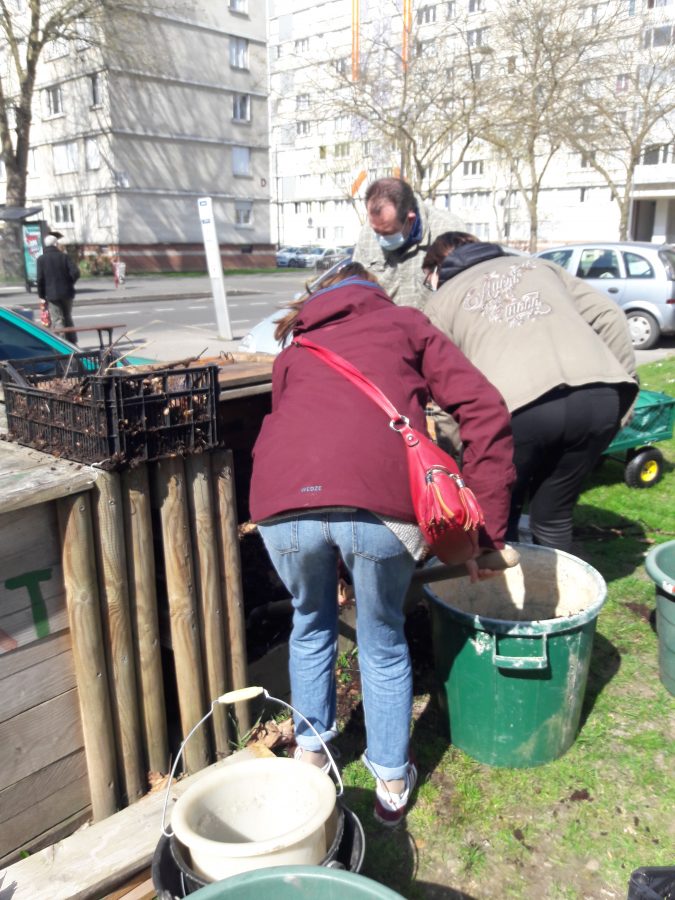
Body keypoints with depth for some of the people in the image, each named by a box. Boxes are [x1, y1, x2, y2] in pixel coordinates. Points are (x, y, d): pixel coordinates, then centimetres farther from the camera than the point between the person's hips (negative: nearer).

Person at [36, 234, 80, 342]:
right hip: (67, 293, 2)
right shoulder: (64, 256, 0)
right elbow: (75, 272, -9)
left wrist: (41, 295, 4)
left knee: (57, 321, -2)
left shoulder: (41, 259, -2)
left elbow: (40, 279, -5)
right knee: (68, 318, 16)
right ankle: (73, 342, 20)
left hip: (51, 294, -2)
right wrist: (69, 284, 8)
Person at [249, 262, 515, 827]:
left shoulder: (295, 348, 34)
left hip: (283, 503, 3)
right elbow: (486, 411, 12)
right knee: (383, 641, 23)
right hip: (379, 504, -2)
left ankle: (309, 755, 46)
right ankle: (392, 782, 39)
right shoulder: (406, 324, 26)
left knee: (311, 623, 31)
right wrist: (486, 533, 13)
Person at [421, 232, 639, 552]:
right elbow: (609, 318, 21)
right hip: (600, 394, 4)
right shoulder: (539, 265, 34)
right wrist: (622, 385, 22)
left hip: (518, 404, -4)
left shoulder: (441, 301, 24)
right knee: (554, 516, 20)